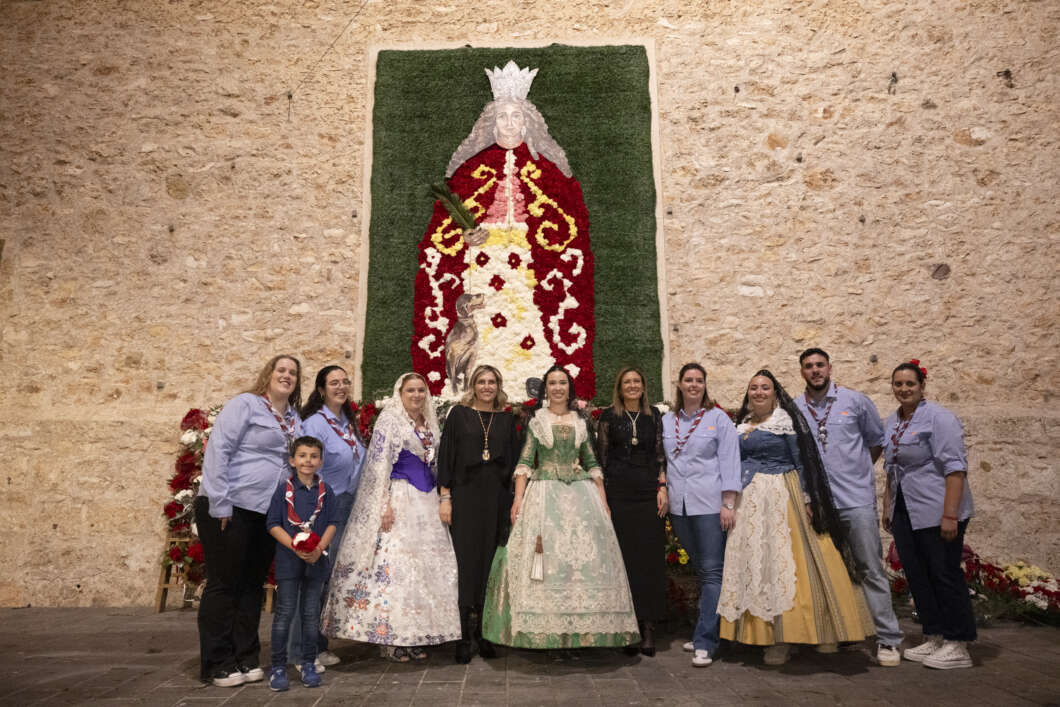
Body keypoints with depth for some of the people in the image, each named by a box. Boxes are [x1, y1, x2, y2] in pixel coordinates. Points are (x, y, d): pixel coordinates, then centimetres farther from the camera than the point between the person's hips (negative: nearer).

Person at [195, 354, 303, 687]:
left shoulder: (294, 419, 14)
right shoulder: (244, 404, -7)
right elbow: (217, 450, -13)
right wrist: (220, 504, -17)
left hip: (268, 512, 7)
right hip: (231, 508, -7)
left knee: (253, 585, 13)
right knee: (224, 584, 2)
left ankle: (245, 658, 25)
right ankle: (217, 665, 15)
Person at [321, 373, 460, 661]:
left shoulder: (430, 423, 15)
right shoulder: (389, 419, -4)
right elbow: (379, 464, -10)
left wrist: (441, 500, 16)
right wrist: (385, 505, -17)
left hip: (426, 502, 7)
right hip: (398, 498, -7)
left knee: (426, 564, 5)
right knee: (393, 562, -8)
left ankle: (415, 636, 13)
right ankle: (390, 639, 1)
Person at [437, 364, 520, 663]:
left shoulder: (507, 419, 11)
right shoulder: (458, 414, 4)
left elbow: (514, 459, 13)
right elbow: (446, 456, 0)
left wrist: (514, 501, 6)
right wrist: (445, 497, -6)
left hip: (497, 498, 3)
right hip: (465, 496, -2)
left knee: (490, 562, 4)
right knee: (465, 562, -2)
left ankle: (483, 632, 16)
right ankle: (463, 636, 7)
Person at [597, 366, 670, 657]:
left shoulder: (654, 415, 10)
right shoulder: (609, 416, 5)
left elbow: (660, 454, 10)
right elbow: (601, 456, 5)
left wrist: (662, 487, 0)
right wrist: (602, 494, 0)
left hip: (649, 493, 2)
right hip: (618, 493, -1)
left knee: (650, 559, 0)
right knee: (623, 557, 0)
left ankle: (648, 627, 5)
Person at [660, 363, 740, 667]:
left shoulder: (718, 418, 1)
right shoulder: (667, 421, 12)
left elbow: (729, 462, -3)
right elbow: (663, 460, 18)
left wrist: (728, 504, -9)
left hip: (709, 505, -3)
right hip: (678, 505, 4)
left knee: (711, 572, -5)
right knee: (699, 570, 10)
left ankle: (705, 642, -1)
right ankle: (705, 633, 20)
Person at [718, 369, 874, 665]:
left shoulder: (786, 421, -3)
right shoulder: (742, 426, 13)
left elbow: (801, 462, -4)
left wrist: (807, 500, -9)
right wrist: (731, 501, 13)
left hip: (782, 496, -5)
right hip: (750, 501, 6)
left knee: (785, 562, -6)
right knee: (756, 562, 4)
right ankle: (775, 639, 11)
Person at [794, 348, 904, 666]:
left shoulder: (855, 401, 1)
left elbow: (877, 441, 11)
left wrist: (855, 470, 9)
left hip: (856, 499, -2)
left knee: (871, 569, -1)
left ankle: (889, 639, 8)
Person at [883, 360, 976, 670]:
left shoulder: (937, 417, -11)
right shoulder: (891, 422, 14)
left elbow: (955, 467, -17)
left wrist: (949, 514, -21)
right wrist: (887, 508, 19)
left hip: (937, 513, -8)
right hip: (904, 513, 8)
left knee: (945, 574, -1)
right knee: (916, 575, 11)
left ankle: (957, 646, 10)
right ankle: (933, 638, 22)